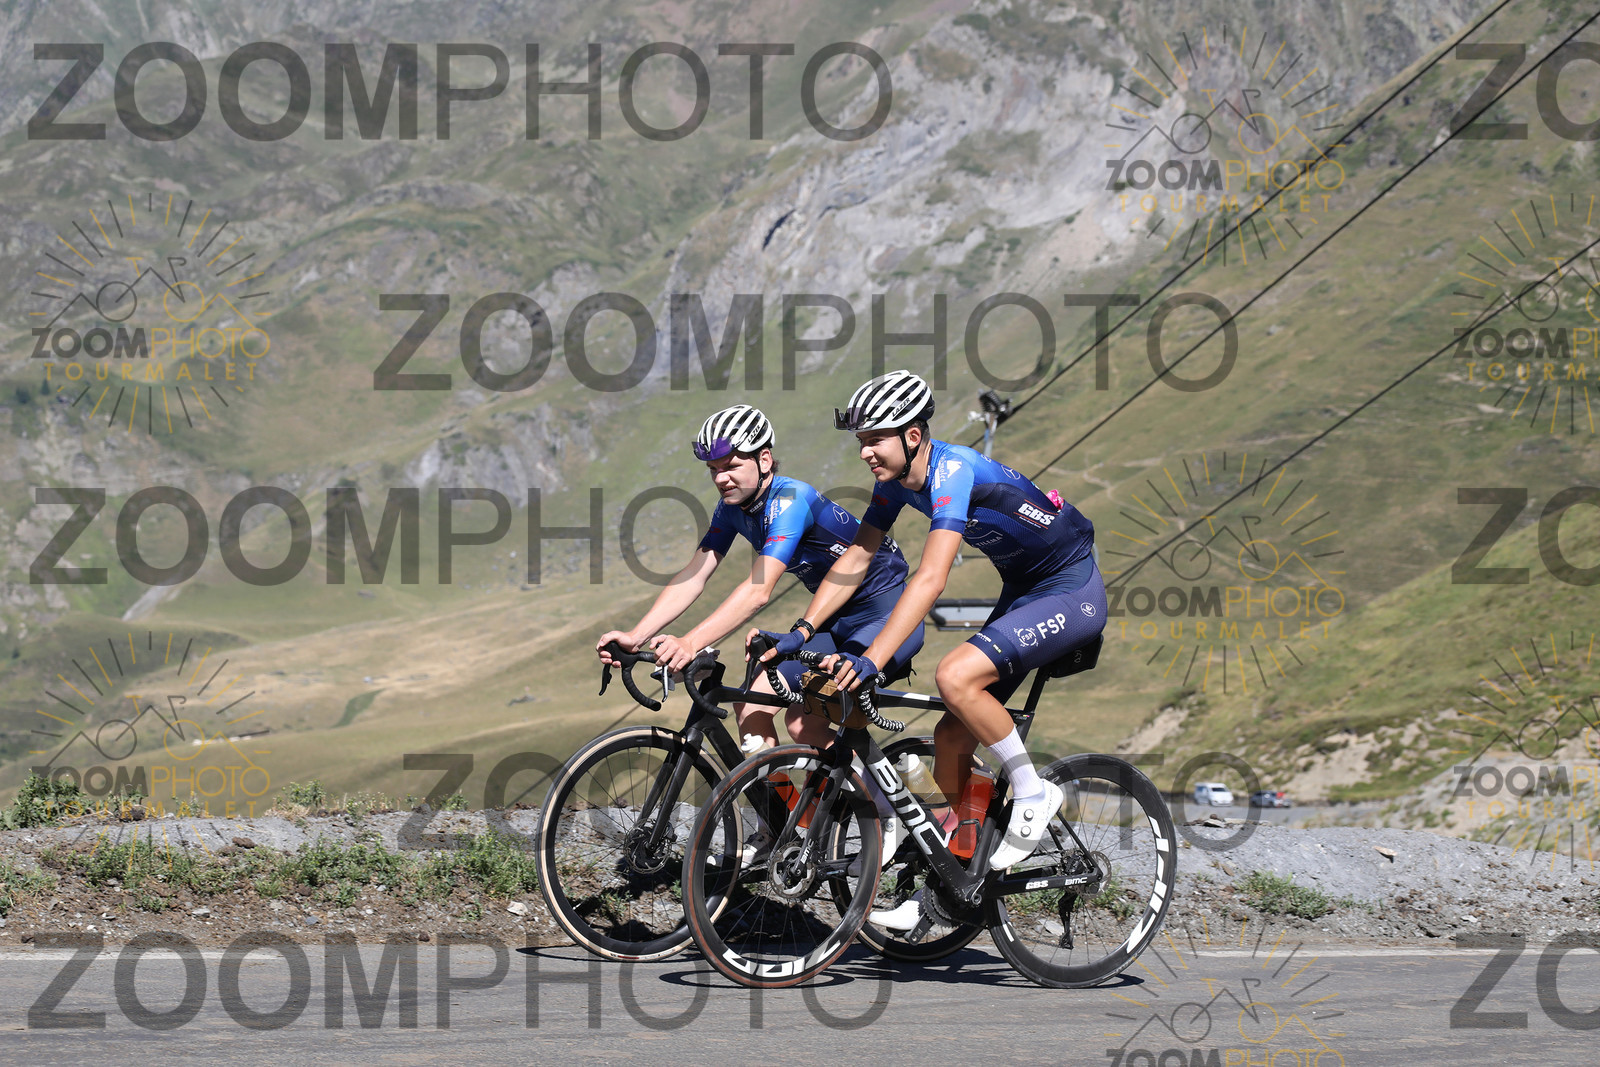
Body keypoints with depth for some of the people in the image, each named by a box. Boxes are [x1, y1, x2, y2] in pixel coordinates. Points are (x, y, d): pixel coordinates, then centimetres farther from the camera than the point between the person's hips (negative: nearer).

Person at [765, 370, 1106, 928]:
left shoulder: (952, 469, -29)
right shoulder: (897, 477, -2)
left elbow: (931, 578, -38)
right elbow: (854, 560, 4)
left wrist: (872, 660, -44)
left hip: (1073, 593, -9)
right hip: (1022, 591, 9)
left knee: (955, 676, -29)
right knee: (952, 736, 3)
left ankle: (1032, 792, -9)